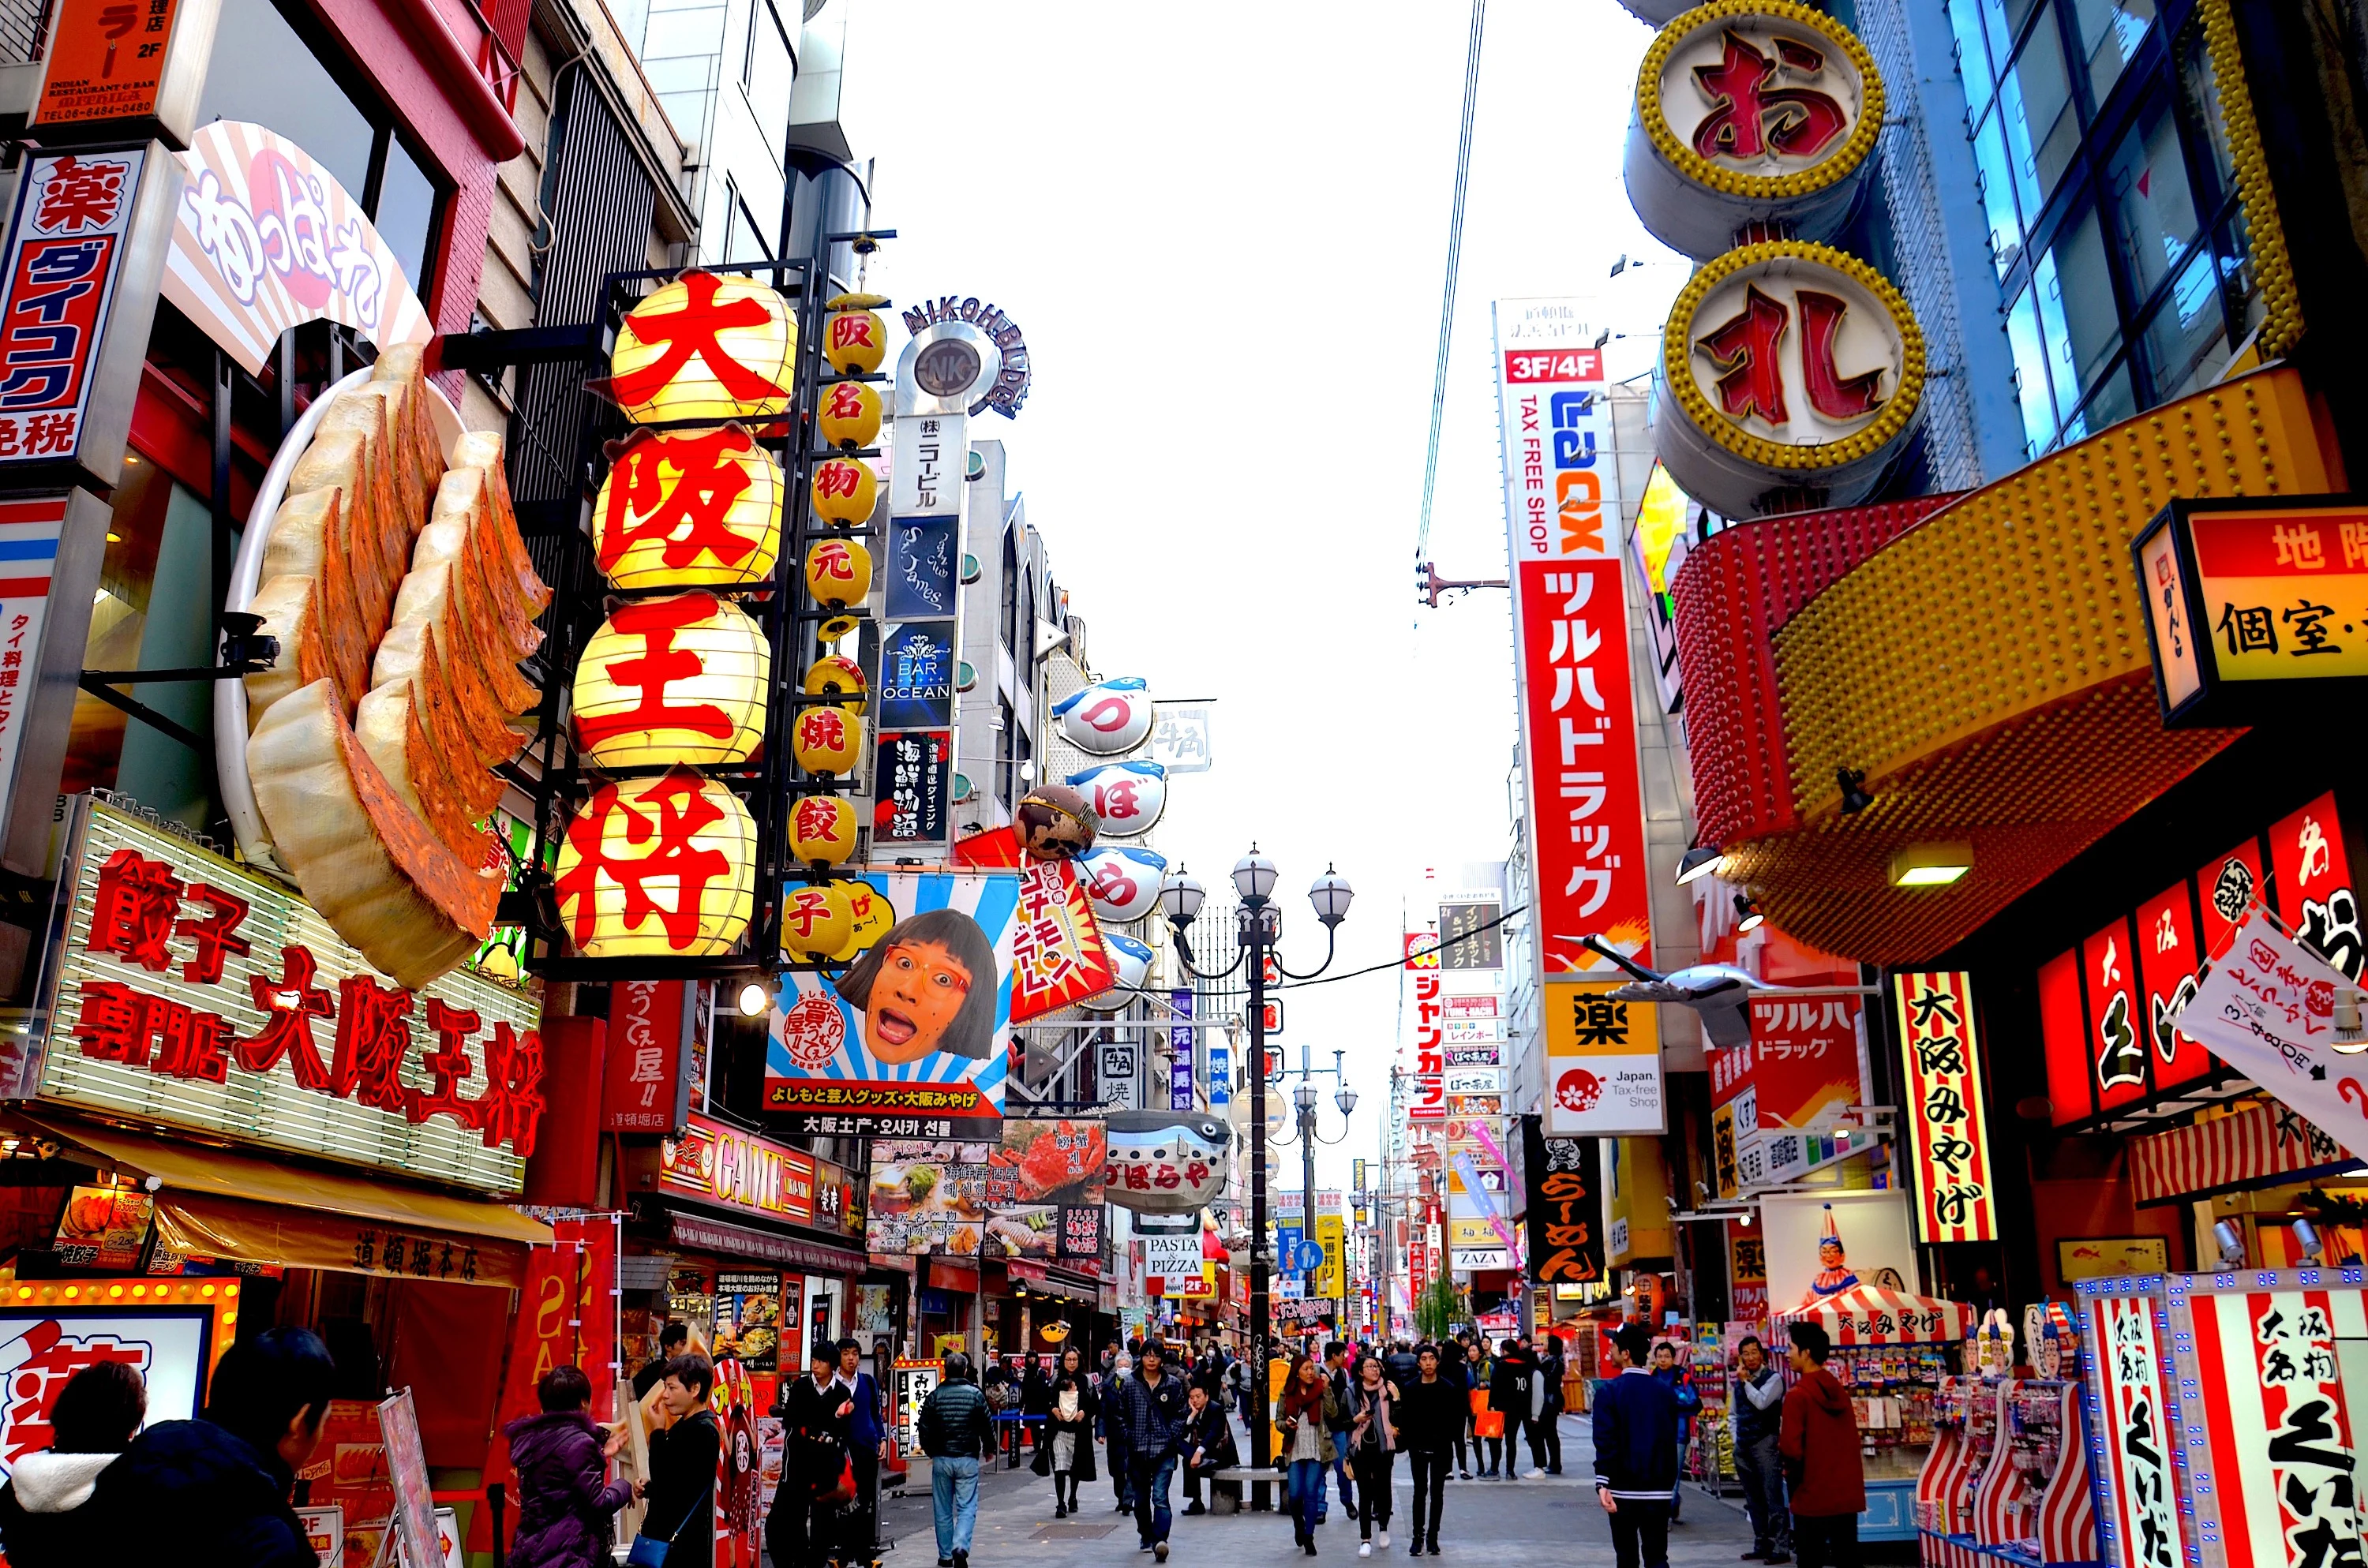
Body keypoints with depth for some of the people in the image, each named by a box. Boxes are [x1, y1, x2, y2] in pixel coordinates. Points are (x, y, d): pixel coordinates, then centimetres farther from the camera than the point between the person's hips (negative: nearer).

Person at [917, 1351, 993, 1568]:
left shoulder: (935, 1395, -1)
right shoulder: (975, 1394, -6)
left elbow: (923, 1427, 2)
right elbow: (987, 1425, -2)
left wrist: (930, 1451, 20)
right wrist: (988, 1449, 17)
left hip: (941, 1459, 2)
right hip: (968, 1459, -2)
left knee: (943, 1511, 12)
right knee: (967, 1508, 0)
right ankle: (961, 1547, -21)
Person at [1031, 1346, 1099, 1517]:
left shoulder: (1086, 1381, 2)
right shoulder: (1054, 1380, 3)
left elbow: (1096, 1405, 6)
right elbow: (1043, 1401, 8)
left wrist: (1085, 1412, -11)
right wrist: (1052, 1410, -9)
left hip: (1079, 1430, 1)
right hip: (1058, 1429, -1)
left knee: (1076, 1468, 16)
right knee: (1059, 1468, -11)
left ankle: (1072, 1498, 36)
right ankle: (1060, 1505, -7)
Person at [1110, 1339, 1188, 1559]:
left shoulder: (1174, 1384, 0)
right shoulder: (1129, 1385, 1)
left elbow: (1179, 1415, 4)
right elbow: (1122, 1416, 6)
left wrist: (1169, 1438, -6)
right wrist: (1130, 1439, -2)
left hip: (1164, 1451, -2)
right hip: (1137, 1451, 2)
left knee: (1160, 1497, -14)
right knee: (1141, 1499, 14)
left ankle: (1160, 1541, -20)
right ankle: (1146, 1538, 31)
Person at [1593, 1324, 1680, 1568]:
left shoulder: (1610, 1391, -8)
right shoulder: (1665, 1392, 4)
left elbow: (1605, 1441, -16)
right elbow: (1671, 1442, 10)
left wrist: (1602, 1484, -19)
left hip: (1623, 1488, -2)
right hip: (1658, 1490, 3)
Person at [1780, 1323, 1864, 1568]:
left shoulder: (1797, 1395, -15)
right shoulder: (1840, 1391, 7)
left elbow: (1791, 1448, -18)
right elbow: (1852, 1440, 14)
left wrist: (1791, 1473, 1)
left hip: (1813, 1496, -6)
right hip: (1847, 1493, 6)